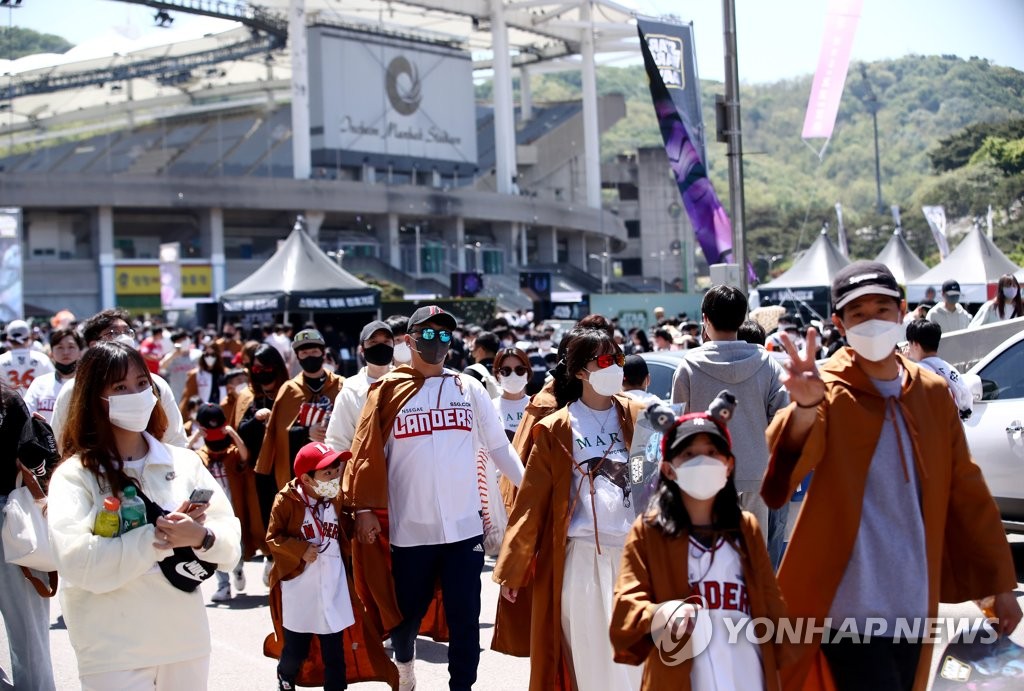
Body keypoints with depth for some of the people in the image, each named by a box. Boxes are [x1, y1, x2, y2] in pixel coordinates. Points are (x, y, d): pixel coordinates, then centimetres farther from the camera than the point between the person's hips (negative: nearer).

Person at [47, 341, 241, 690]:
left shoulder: (185, 462, 5)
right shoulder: (74, 475, -5)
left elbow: (231, 542, -1)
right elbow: (77, 562, -19)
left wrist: (202, 537, -21)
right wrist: (157, 537, -19)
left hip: (187, 643, 4)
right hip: (113, 653, -3)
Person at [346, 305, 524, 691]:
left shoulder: (469, 389, 6)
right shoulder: (388, 391, 1)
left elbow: (499, 446, 8)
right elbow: (368, 454, -2)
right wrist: (364, 508, -8)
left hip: (465, 526, 1)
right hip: (410, 528, -1)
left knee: (465, 618, 2)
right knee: (406, 612, 13)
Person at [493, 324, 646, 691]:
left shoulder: (638, 417, 8)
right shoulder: (555, 431, 2)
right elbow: (531, 502, 1)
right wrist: (512, 570, -1)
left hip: (634, 551, 1)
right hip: (580, 556, -1)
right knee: (586, 650, 5)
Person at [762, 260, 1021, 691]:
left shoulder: (932, 394, 6)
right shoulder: (829, 392, -8)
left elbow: (967, 491, 11)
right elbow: (790, 457, -29)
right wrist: (805, 406, -51)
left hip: (912, 603, 5)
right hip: (849, 605, -5)